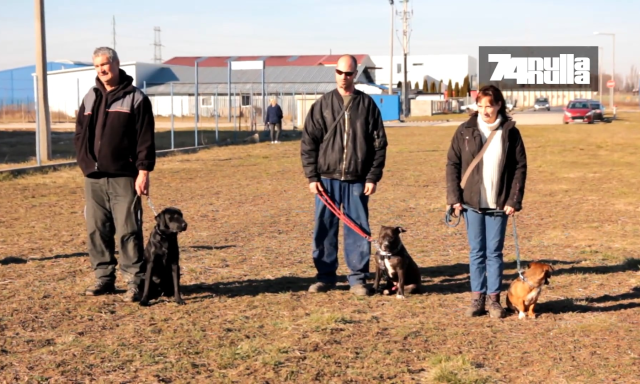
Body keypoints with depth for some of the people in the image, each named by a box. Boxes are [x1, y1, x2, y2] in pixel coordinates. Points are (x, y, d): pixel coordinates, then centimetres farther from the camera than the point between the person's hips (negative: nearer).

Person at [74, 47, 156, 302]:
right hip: (94, 178, 5)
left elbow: (146, 139, -7)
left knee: (128, 231, -6)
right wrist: (85, 163, 6)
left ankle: (135, 282, -1)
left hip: (124, 177, -5)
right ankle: (104, 278, 18)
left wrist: (143, 172, -13)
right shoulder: (90, 98, 15)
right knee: (97, 231, 8)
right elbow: (79, 135, 18)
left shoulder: (135, 98, -2)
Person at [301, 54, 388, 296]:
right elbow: (308, 142, 4)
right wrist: (312, 176, -3)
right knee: (324, 229, 4)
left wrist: (373, 177, -3)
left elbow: (379, 143, 4)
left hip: (357, 180, 0)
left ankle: (358, 278, 12)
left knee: (358, 230, 2)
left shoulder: (367, 105, 4)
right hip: (327, 178, 1)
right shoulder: (322, 104, 5)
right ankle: (325, 276, 16)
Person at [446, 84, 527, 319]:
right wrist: (454, 197, -4)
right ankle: (477, 298, 13)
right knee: (476, 252, 6)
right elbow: (452, 164, 3)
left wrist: (514, 200, -5)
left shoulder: (510, 132, 0)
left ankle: (494, 299, 12)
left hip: (499, 203, -1)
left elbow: (520, 167, 2)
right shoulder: (465, 131, 1)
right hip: (472, 202, 1)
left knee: (494, 252, 4)